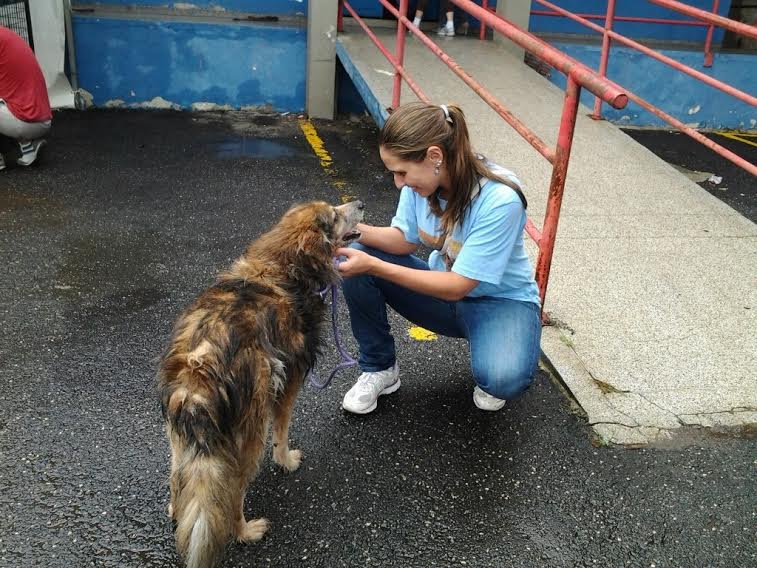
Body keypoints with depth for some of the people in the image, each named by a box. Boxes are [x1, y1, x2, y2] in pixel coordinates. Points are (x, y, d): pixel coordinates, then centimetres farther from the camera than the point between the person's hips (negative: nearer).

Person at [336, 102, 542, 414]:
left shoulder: (500, 200, -31)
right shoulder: (422, 177, -16)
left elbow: (457, 286, -27)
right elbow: (405, 239, -2)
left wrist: (374, 266, -33)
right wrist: (353, 228, -21)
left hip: (501, 300, -5)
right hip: (443, 288, 5)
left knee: (504, 379, -35)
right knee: (356, 261, -17)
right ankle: (379, 368, 3)